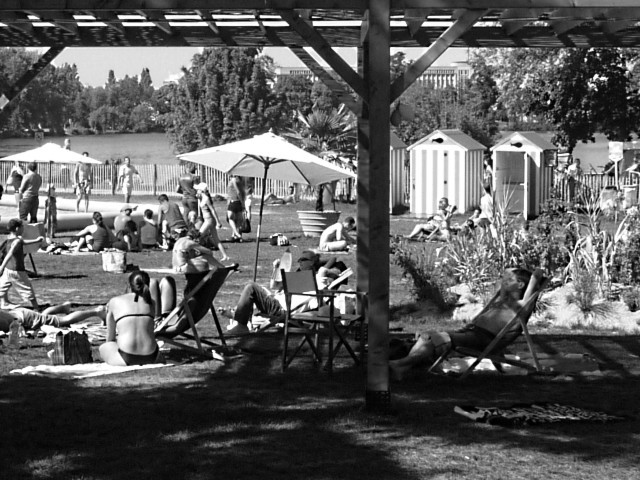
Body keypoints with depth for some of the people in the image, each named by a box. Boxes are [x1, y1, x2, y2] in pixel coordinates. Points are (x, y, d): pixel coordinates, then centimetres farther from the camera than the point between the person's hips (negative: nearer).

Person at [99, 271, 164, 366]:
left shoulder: (114, 301, 12)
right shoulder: (151, 302, 18)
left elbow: (110, 339, 20)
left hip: (125, 358, -4)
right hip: (150, 357, 4)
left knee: (103, 347, 28)